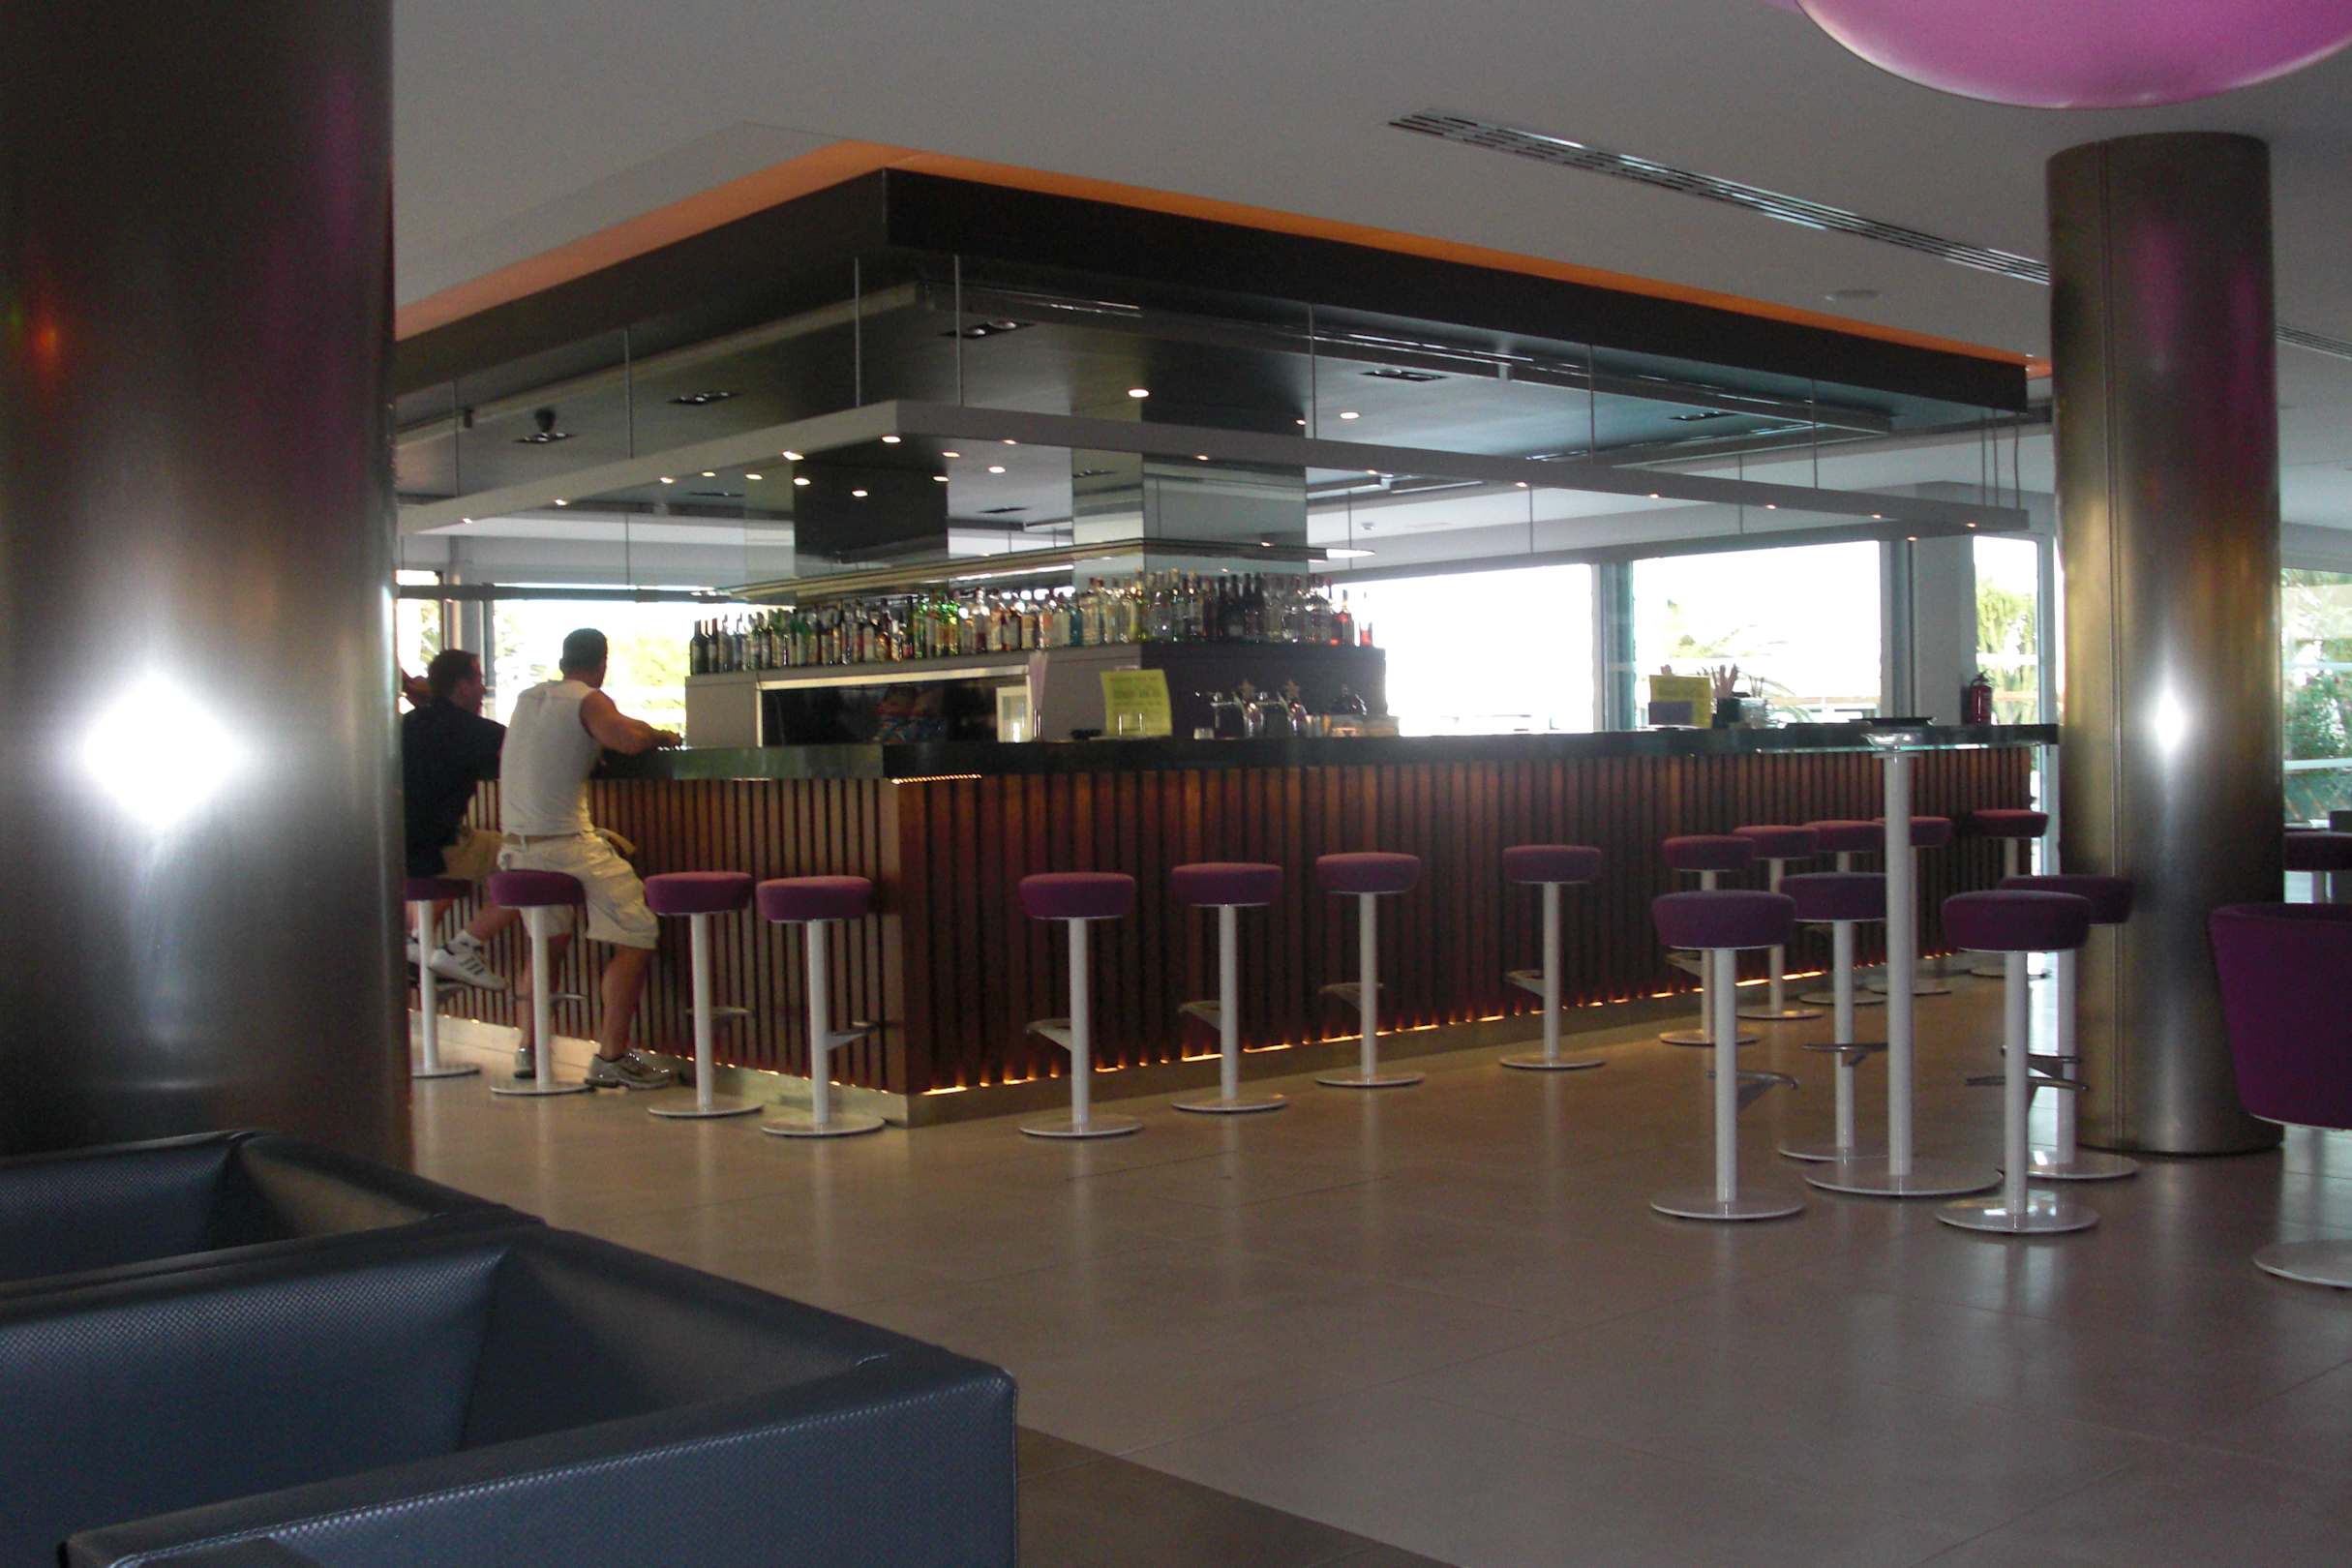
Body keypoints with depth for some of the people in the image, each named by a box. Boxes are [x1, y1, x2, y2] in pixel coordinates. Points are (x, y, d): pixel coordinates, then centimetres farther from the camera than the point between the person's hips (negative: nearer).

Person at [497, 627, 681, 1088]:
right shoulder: (589, 701, -6)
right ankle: (611, 1058, -8)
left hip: (516, 845, 8)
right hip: (566, 843, -8)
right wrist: (660, 735, -2)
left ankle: (528, 1049, 25)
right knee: (636, 937, -3)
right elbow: (629, 740, -25)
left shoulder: (527, 699, 16)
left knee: (548, 940, 25)